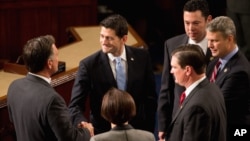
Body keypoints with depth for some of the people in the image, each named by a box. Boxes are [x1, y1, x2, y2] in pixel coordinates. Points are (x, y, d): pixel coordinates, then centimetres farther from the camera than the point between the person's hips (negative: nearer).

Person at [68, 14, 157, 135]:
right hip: (102, 134, -2)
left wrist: (148, 131, -1)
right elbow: (75, 106, -14)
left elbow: (150, 96, 2)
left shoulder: (142, 57, -7)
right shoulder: (88, 65, -14)